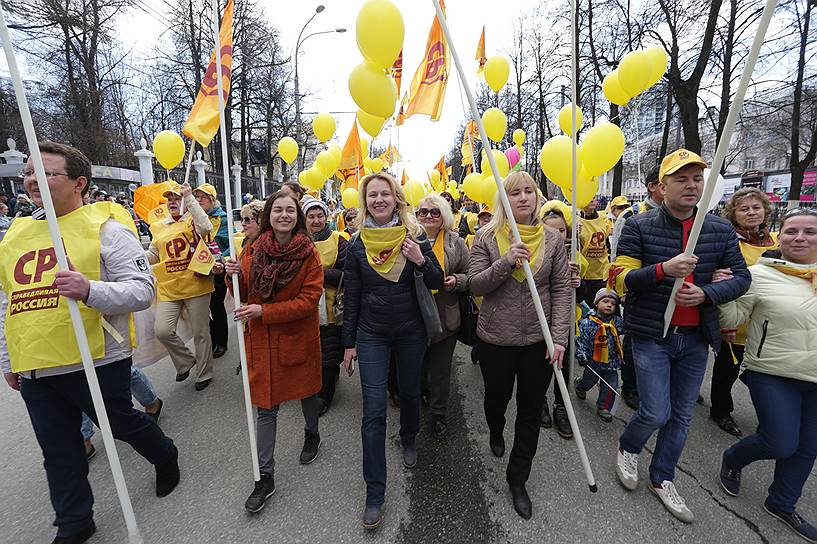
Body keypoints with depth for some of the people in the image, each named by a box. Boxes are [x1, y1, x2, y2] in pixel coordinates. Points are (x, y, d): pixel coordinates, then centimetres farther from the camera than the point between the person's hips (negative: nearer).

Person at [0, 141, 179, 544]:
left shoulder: (106, 227, -10)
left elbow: (143, 289, -18)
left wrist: (90, 290, -34)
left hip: (97, 362, -6)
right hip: (34, 370, 7)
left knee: (121, 425, 13)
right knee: (58, 451, 17)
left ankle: (165, 457, 43)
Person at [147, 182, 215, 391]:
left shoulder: (192, 219, 2)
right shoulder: (158, 227, 15)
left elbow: (206, 227, -22)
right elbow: (152, 255, 22)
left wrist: (190, 199, -18)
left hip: (195, 285, -4)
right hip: (169, 288, 4)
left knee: (200, 332, 6)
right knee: (162, 331, -8)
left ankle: (204, 373, 24)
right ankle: (186, 361, 21)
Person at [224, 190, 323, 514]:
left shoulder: (309, 253, -10)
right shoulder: (253, 248, 0)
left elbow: (309, 299, -15)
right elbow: (243, 294, 6)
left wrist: (263, 311, -21)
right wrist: (236, 276, -16)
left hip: (299, 336, -1)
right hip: (261, 338, 2)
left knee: (306, 390, 19)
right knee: (265, 406, 6)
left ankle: (312, 433, 50)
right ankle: (265, 476, 22)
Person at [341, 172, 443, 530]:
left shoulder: (414, 235, -4)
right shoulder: (357, 244, -3)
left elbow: (437, 283, -4)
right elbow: (351, 297, 1)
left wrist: (421, 260, -24)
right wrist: (349, 342, 2)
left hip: (411, 332, 1)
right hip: (372, 335, 0)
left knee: (410, 392, 20)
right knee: (373, 412, -1)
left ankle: (409, 441, 51)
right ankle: (374, 494, 13)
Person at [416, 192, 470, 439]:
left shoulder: (456, 243, -1)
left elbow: (471, 276, 3)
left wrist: (456, 280, -16)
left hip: (446, 319, 0)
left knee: (441, 369, 13)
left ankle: (439, 414, 33)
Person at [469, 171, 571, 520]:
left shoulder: (552, 239, 0)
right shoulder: (488, 237, -5)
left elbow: (561, 290, -3)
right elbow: (475, 285, -10)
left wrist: (559, 336, -11)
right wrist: (506, 262, -25)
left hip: (538, 339, 1)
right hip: (495, 338, -1)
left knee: (531, 410, 12)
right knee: (497, 396, 20)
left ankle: (517, 479, 33)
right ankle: (496, 432, 57)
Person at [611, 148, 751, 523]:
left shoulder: (721, 229, 4)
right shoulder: (639, 227, -8)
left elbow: (742, 277, 6)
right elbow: (620, 280, -12)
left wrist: (706, 293, -14)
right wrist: (663, 270, -28)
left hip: (696, 338, 5)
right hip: (652, 335, -4)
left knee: (681, 415, 14)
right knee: (656, 413, -3)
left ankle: (662, 479, 34)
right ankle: (627, 448, 30)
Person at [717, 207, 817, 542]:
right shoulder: (759, 274, -11)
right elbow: (734, 319, -9)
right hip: (772, 375, -5)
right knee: (781, 444, -4)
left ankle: (782, 504, 35)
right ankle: (732, 459, 28)